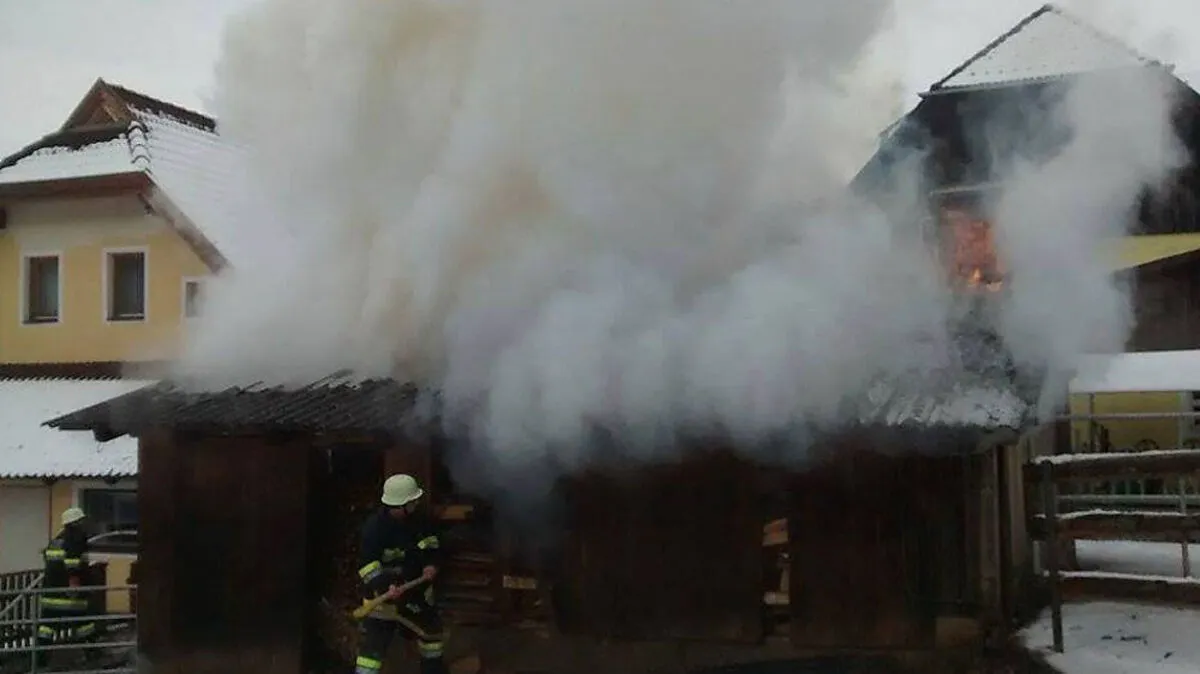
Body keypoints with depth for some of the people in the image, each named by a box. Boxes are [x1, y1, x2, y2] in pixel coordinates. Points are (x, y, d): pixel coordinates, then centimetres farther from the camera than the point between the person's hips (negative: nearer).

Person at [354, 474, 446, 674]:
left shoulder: (420, 518, -11)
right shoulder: (375, 528, -28)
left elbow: (432, 543, 5)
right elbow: (367, 566, -25)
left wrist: (432, 564, -14)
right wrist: (385, 587, -39)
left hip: (417, 585, 6)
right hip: (383, 591, -6)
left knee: (431, 630, 23)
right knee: (373, 644, -11)